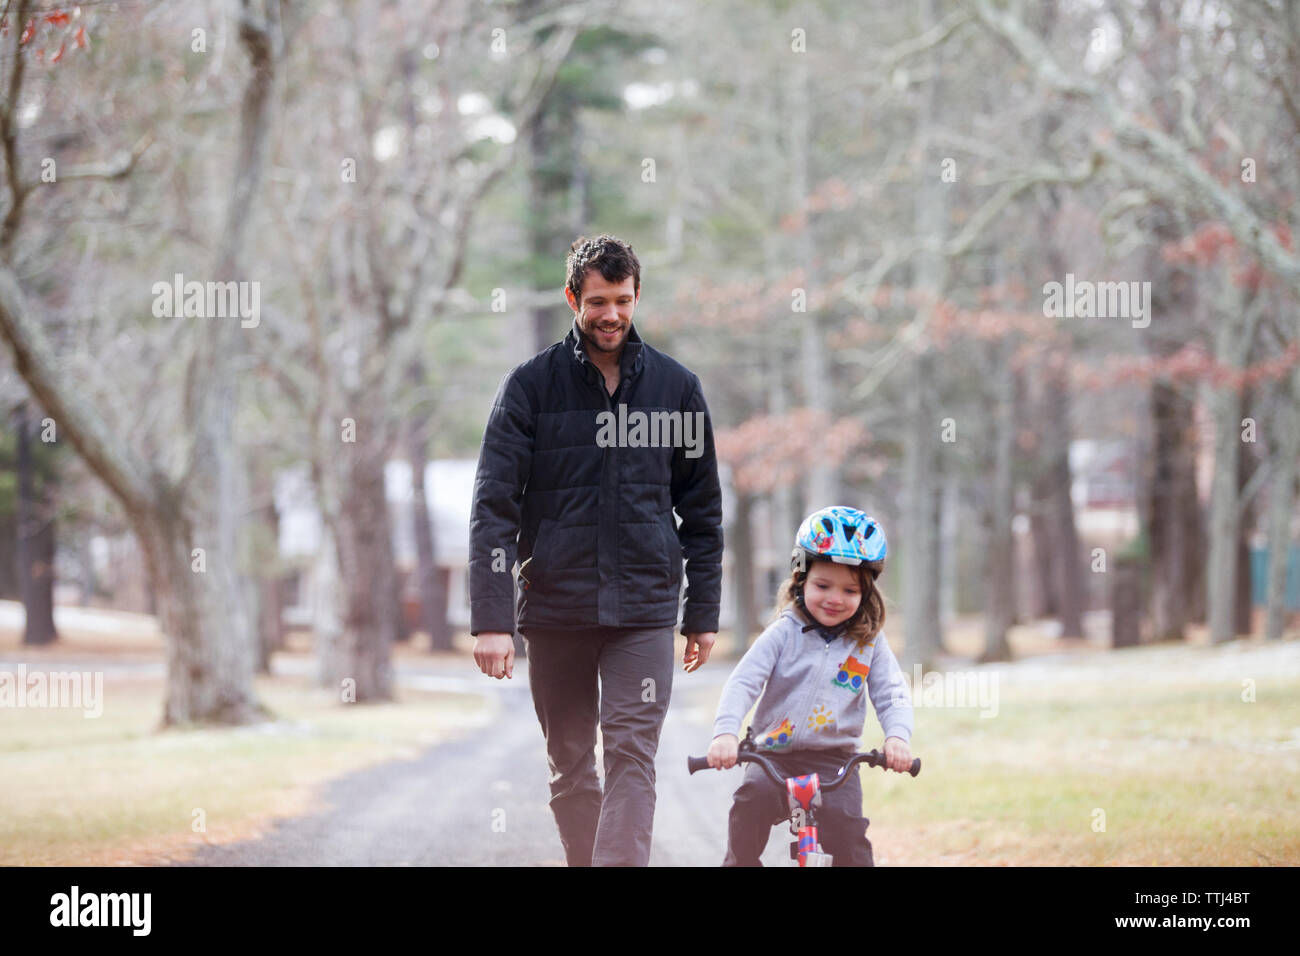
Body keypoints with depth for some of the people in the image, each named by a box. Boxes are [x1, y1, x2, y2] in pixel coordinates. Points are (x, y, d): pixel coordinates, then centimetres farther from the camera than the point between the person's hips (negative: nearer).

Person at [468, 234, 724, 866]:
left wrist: (703, 615, 8)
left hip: (644, 608, 0)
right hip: (553, 607, 0)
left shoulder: (676, 387, 6)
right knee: (570, 768, 9)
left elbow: (702, 511, 12)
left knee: (631, 756, -13)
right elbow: (493, 506, -5)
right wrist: (491, 618, -13)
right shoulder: (530, 385, 0)